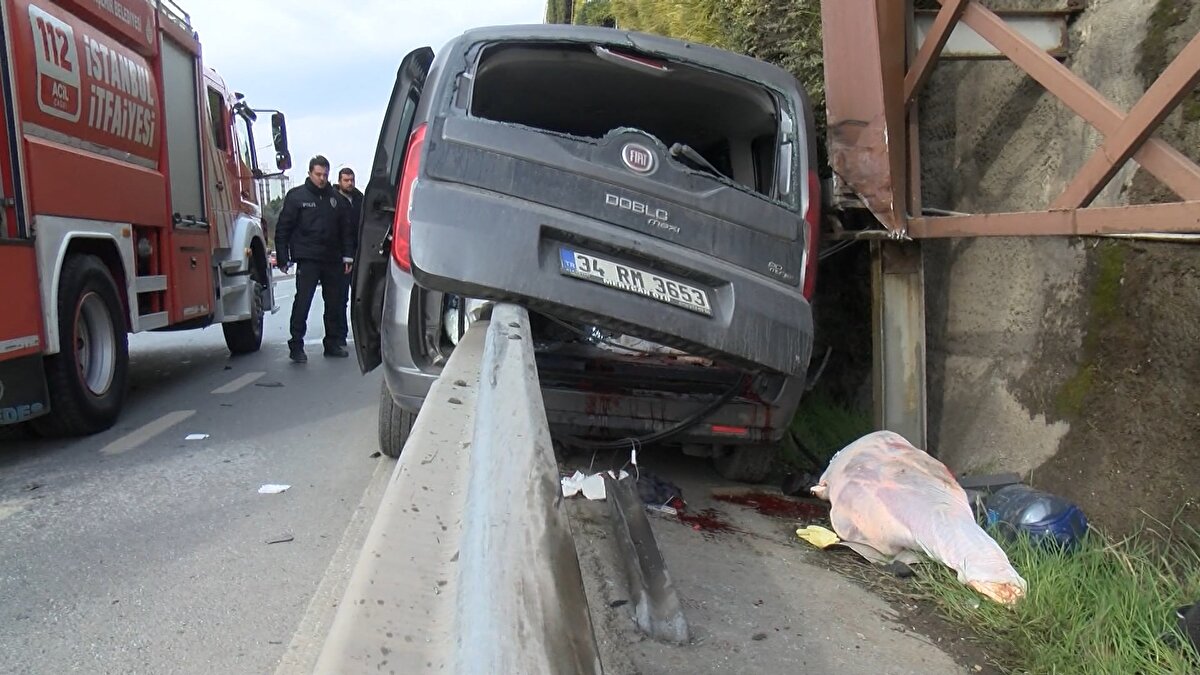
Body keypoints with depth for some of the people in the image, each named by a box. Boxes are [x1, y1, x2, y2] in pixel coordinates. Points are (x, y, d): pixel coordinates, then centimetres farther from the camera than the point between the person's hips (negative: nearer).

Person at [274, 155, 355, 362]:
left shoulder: (337, 199, 12)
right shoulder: (296, 196, 2)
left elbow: (346, 230, 16)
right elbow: (283, 229, 1)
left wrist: (348, 256, 8)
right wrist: (283, 258, -5)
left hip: (333, 260, 4)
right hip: (307, 259, -4)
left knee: (335, 302, 9)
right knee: (302, 302, -9)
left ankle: (332, 343, 20)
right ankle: (296, 346, -4)